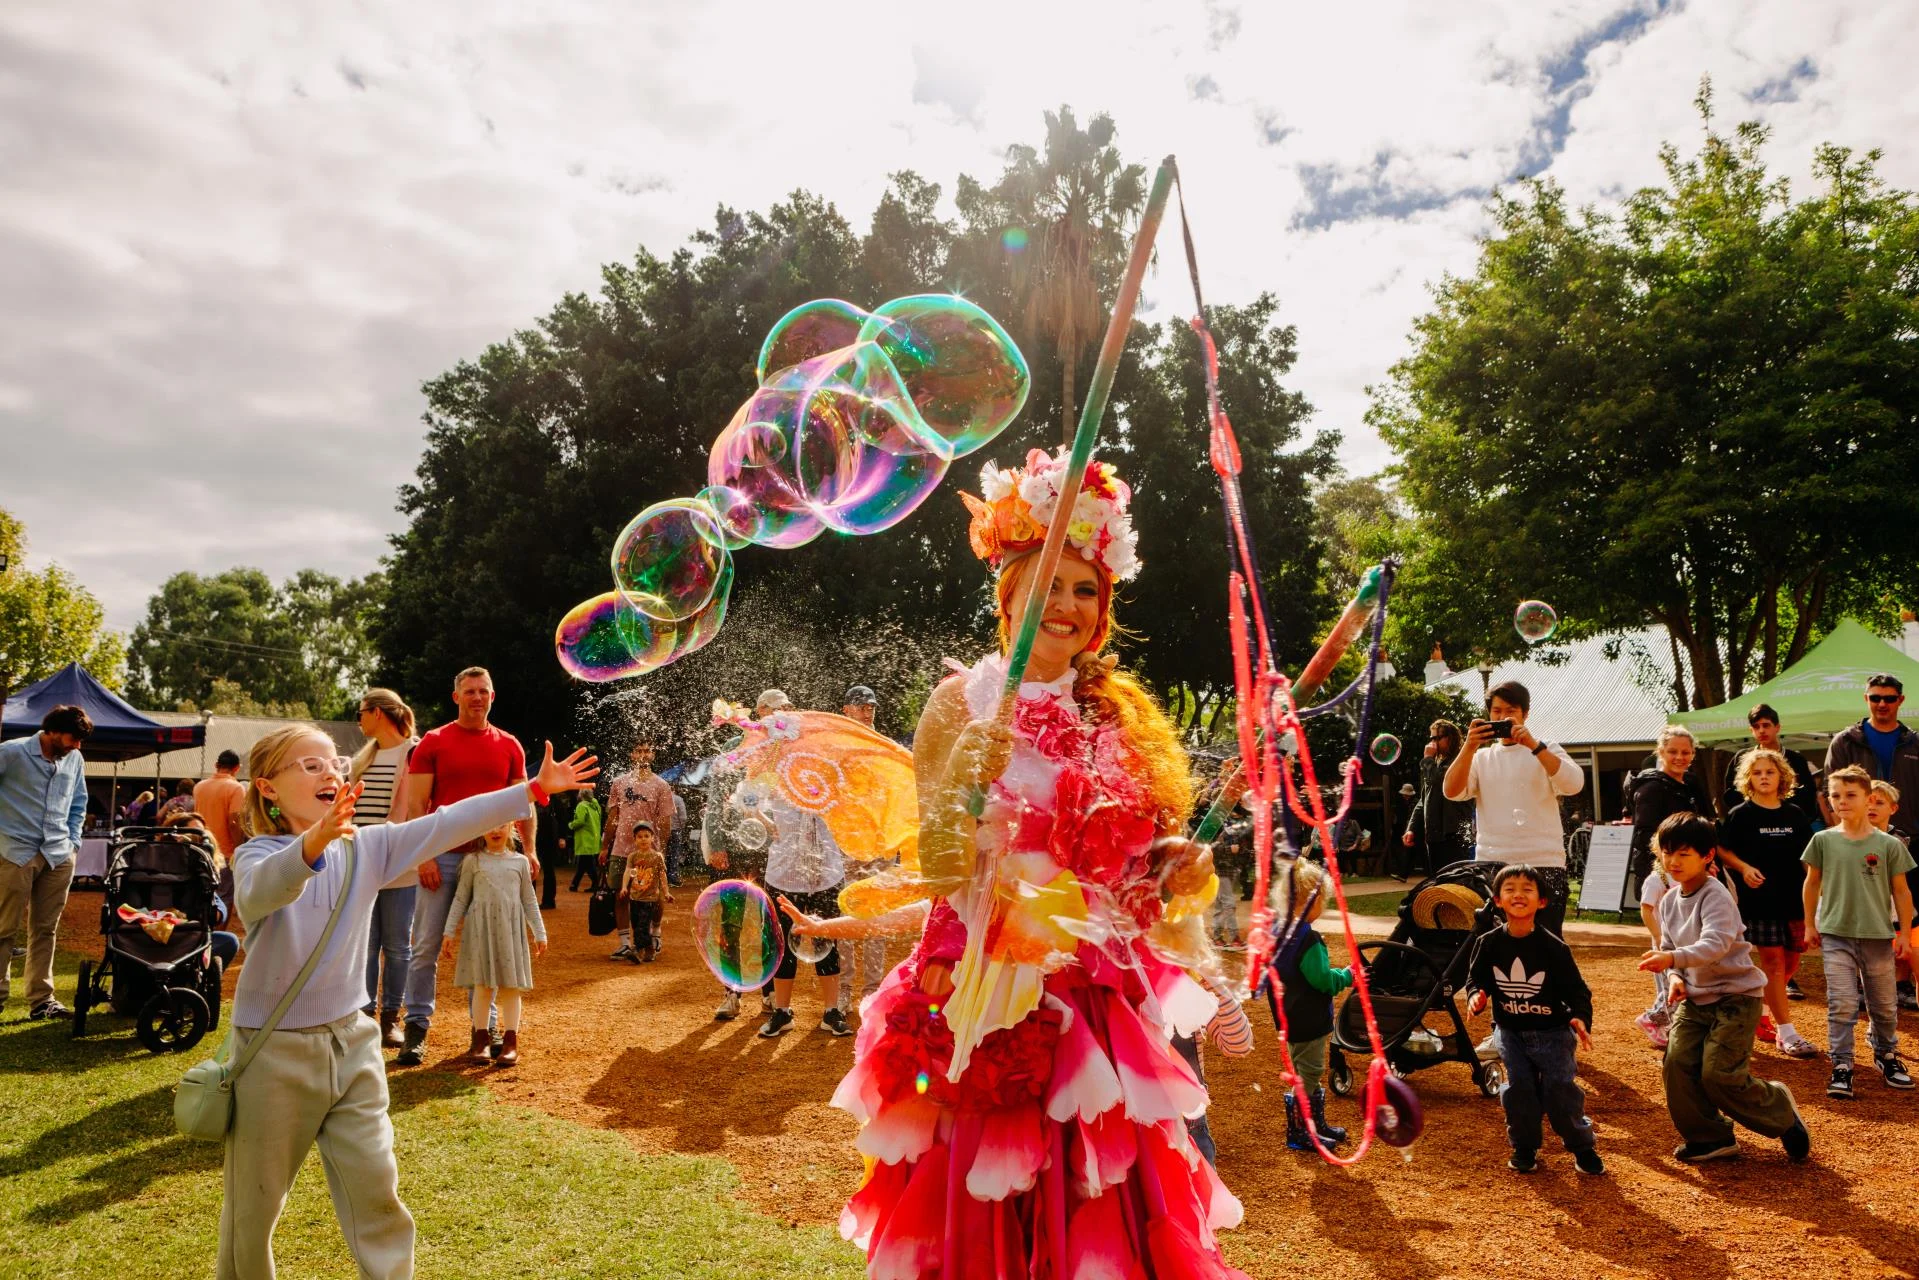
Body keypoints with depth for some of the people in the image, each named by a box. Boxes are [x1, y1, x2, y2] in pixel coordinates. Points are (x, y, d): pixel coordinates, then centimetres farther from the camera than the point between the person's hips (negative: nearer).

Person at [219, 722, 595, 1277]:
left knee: (376, 1194, 8)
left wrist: (535, 789, -13)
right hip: (275, 1049, -3)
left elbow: (448, 824, -6)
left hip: (350, 1042, 4)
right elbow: (260, 895, -36)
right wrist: (314, 842, -57)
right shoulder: (257, 856, -12)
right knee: (255, 1202, 14)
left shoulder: (367, 847, 1)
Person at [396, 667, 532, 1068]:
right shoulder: (432, 743, 2)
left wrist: (529, 850, 3)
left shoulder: (509, 746, 8)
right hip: (443, 857, -2)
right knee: (427, 945, 0)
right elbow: (415, 804, -2)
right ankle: (416, 1027, 10)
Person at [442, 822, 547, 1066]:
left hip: (511, 928, 1)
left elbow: (529, 900, 12)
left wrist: (539, 934, 10)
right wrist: (450, 932, 3)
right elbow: (461, 898, 7)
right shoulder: (473, 861, 4)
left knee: (511, 984, 1)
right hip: (481, 927, -1)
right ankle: (481, 1038, 12)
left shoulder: (519, 861, 7)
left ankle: (511, 1041, 6)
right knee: (482, 984, 2)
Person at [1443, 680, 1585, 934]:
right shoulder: (1481, 757, 13)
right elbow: (1451, 791, -4)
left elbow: (1574, 784, -13)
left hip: (1543, 865, -2)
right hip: (1490, 866, 2)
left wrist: (1533, 744, -21)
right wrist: (1470, 746, -15)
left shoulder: (1546, 751, 8)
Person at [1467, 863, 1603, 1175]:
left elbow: (1576, 988, -10)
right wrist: (1476, 997, -18)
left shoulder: (1553, 947, -14)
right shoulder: (1489, 943, -8)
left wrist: (1580, 1017, -26)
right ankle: (1524, 1147, 18)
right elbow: (1476, 977, 3)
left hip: (1552, 1032, -2)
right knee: (1518, 1088, -2)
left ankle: (1582, 1146, 19)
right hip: (1511, 1032, 2)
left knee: (1560, 1088, -4)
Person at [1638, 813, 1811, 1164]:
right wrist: (1676, 977, -6)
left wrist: (1674, 959, -51)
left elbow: (1715, 944, -35)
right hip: (1695, 997, 7)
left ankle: (1781, 1111, 18)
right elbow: (1668, 947, 13)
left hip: (1736, 994, -7)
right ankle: (1709, 1138, 8)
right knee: (1677, 1062, -8)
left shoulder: (1716, 897, -19)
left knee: (1720, 1075, -12)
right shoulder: (1669, 901, 4)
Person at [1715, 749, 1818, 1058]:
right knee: (1772, 962, -3)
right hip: (1758, 900, -4)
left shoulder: (1795, 814, 8)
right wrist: (1744, 868, -17)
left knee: (1790, 963, 8)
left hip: (1793, 898, 4)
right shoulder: (1741, 814, -3)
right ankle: (1787, 1033, 2)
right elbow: (1723, 850, -1)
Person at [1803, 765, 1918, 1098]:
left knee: (1884, 1004, 15)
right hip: (1836, 935, -1)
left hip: (1878, 936, 1)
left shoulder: (1888, 844, -4)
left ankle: (1887, 1055, 36)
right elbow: (1812, 883, 7)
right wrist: (1810, 924, 8)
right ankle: (1841, 1065, 5)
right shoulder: (1823, 841, -3)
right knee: (1841, 1005, -2)